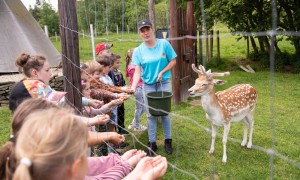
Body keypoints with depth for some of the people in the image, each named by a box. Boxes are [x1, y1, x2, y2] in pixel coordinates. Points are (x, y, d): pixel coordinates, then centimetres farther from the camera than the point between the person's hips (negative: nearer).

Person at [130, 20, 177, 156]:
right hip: (148, 85, 1)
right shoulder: (138, 50, -7)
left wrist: (162, 72, -16)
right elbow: (137, 71, -12)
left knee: (165, 112, 8)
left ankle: (168, 141, 24)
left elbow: (173, 61, -2)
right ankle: (152, 143, 21)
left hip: (163, 83, -1)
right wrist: (133, 87, -28)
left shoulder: (164, 44, -8)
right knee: (151, 114, 8)